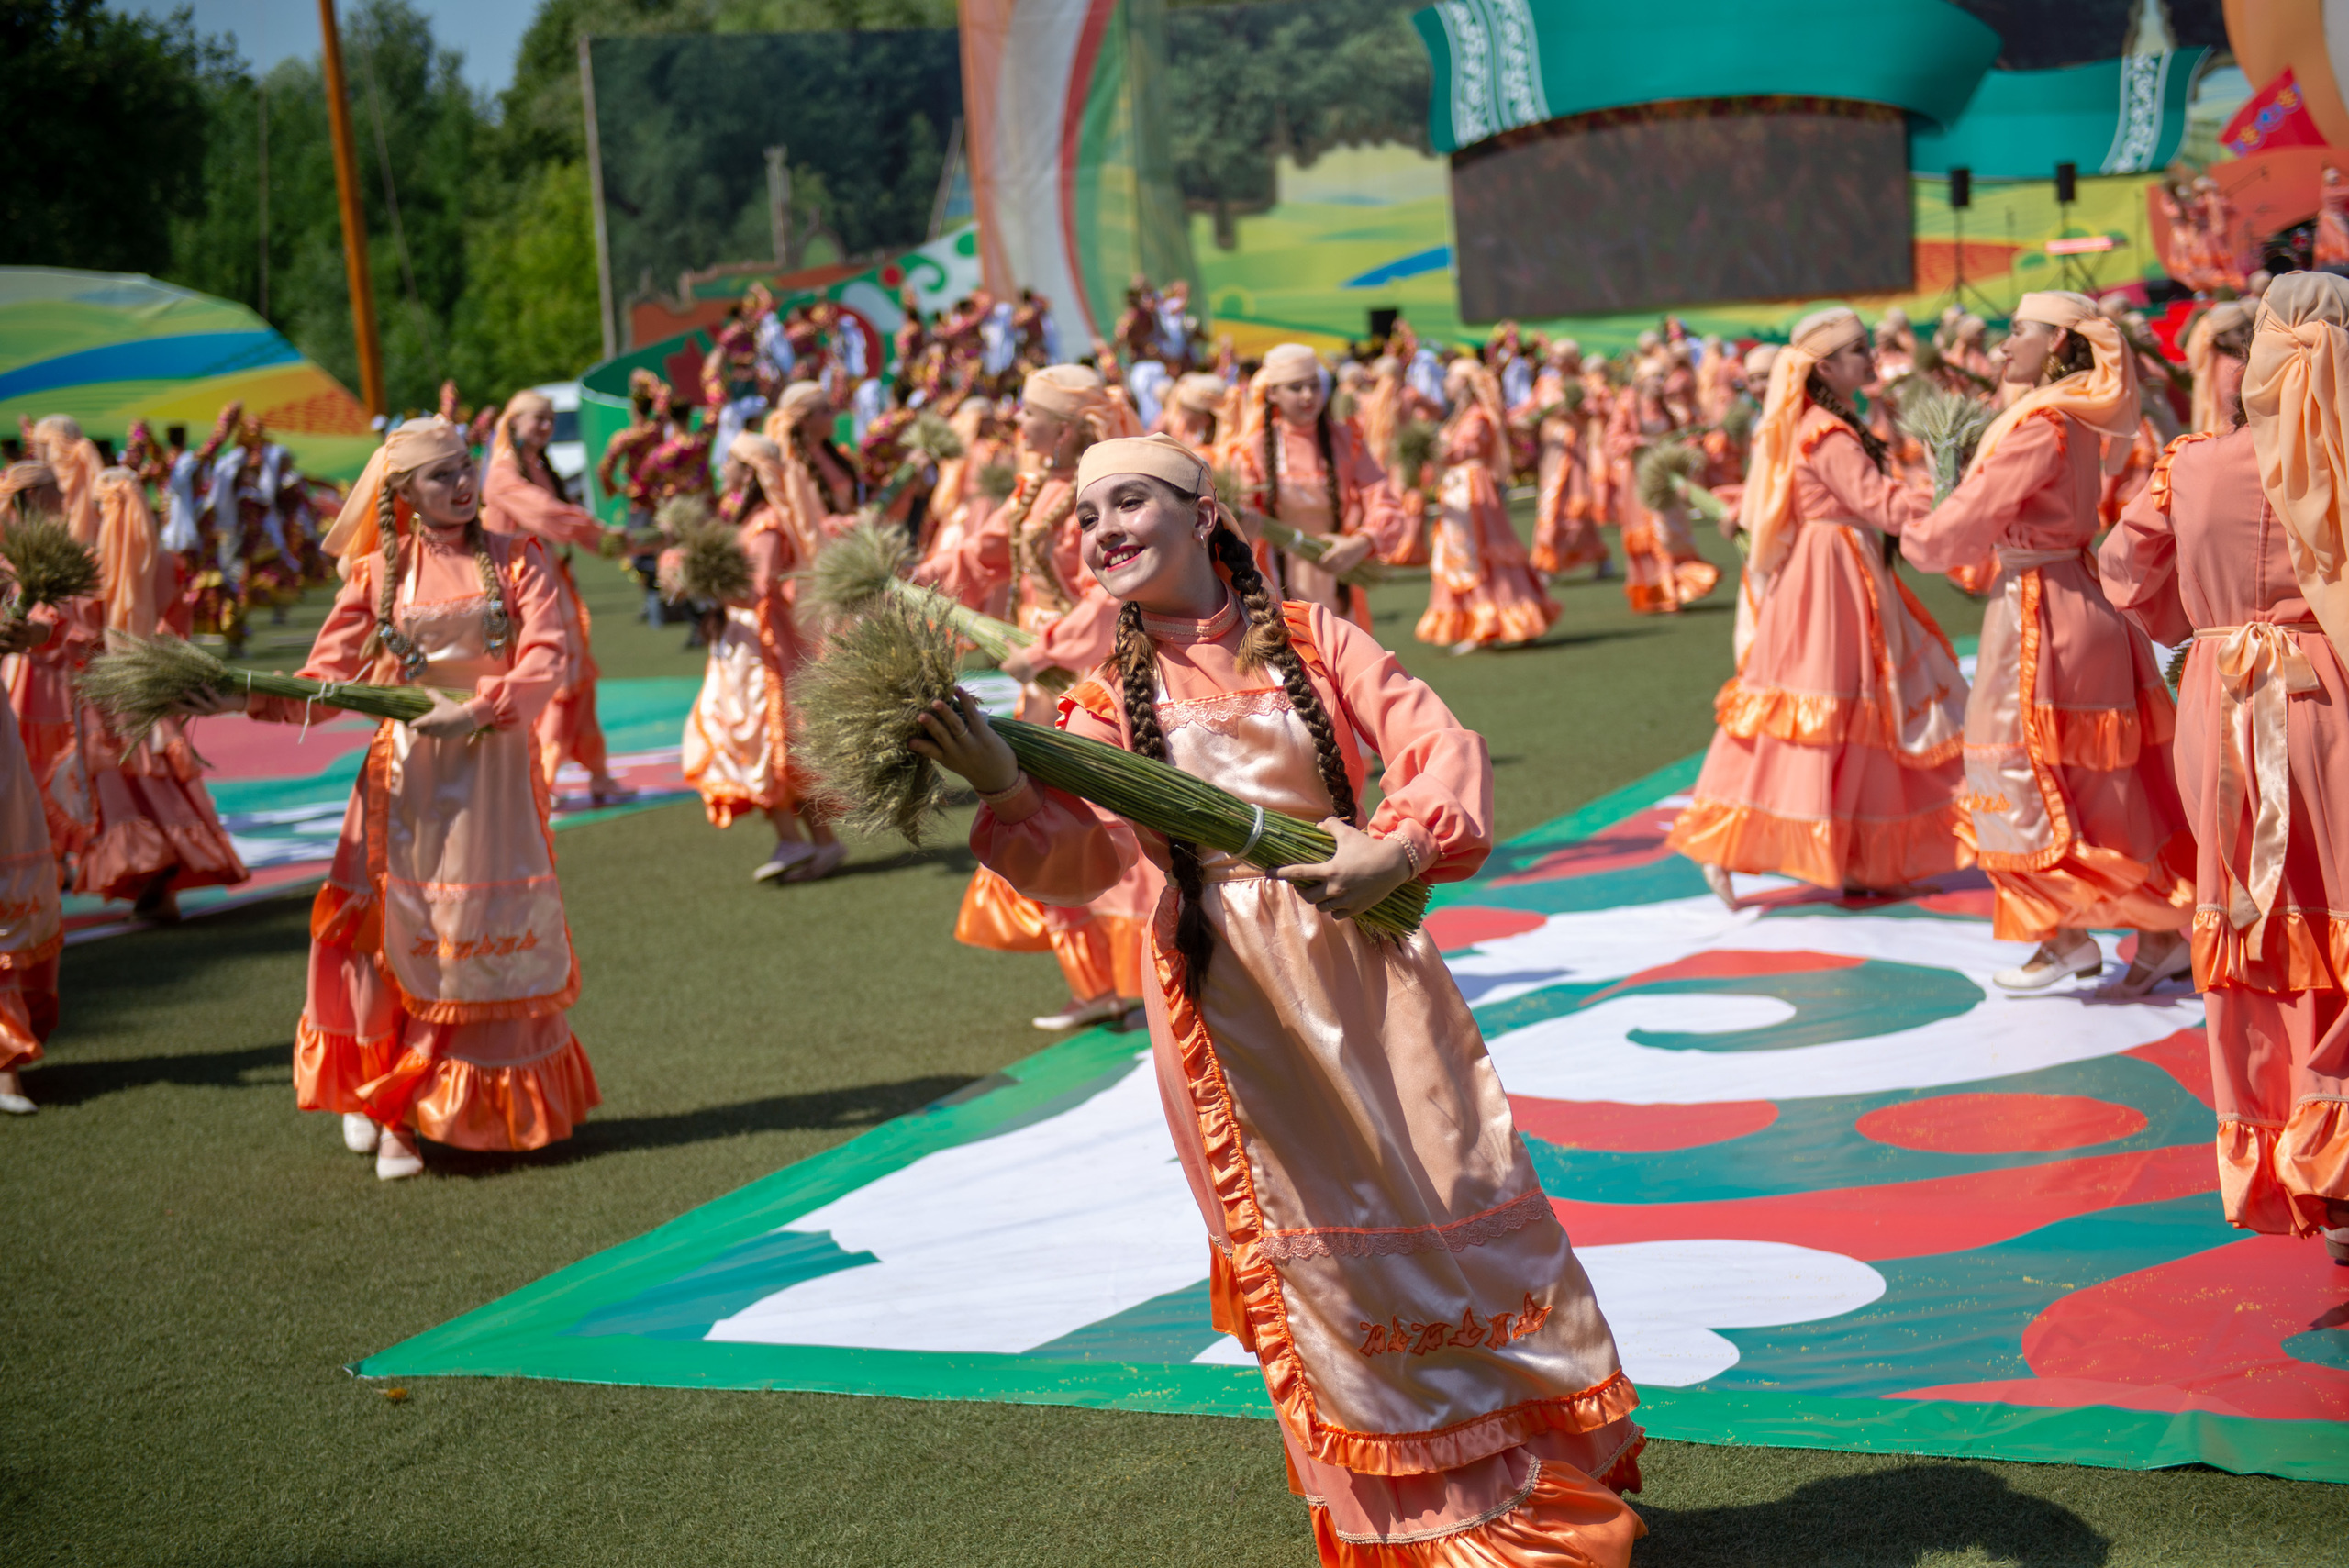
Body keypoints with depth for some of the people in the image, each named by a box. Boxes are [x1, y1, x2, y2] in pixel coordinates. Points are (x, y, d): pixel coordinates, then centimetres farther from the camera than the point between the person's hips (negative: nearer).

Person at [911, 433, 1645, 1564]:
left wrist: (1398, 848, -26)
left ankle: (1555, 1473, 24)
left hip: (1363, 961, 0)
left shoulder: (1311, 641, 2)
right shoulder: (1108, 705, 2)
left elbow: (1442, 748, -7)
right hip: (1230, 999, 0)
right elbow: (1084, 859, -13)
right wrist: (1009, 796, -34)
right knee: (1313, 1248, 6)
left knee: (1452, 1200, 5)